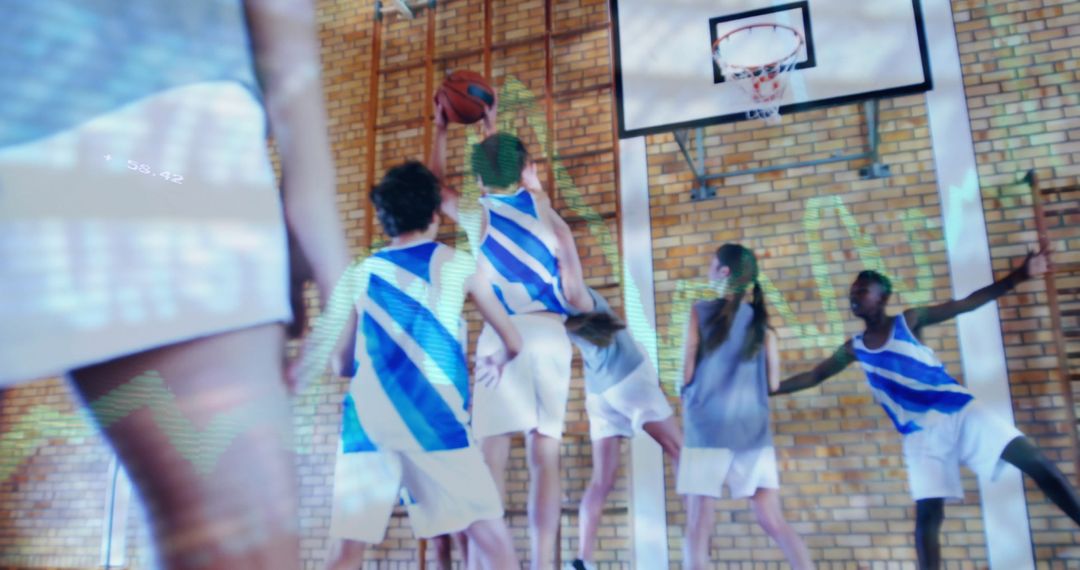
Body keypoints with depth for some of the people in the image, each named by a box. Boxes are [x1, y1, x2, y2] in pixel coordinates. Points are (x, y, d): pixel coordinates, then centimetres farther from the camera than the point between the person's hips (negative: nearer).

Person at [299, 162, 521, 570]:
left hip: (367, 422, 3)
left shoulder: (359, 274, 16)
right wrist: (498, 362, 41)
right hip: (434, 419, -3)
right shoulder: (458, 264, 11)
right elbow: (513, 342, 18)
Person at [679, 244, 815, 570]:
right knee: (773, 521, 9)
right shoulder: (761, 320, 10)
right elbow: (773, 383, 10)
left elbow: (688, 373, 0)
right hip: (753, 430, 4)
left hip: (708, 429, -4)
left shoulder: (701, 312, -1)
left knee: (698, 526, 1)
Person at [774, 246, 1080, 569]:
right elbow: (813, 377, 16)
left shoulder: (909, 321, 1)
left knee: (1037, 464, -9)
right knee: (927, 514, -5)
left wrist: (1019, 276, -15)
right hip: (921, 433, 1)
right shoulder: (854, 348, 8)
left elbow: (966, 304, -4)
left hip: (960, 411, -1)